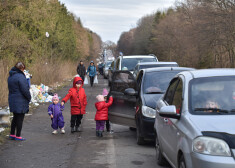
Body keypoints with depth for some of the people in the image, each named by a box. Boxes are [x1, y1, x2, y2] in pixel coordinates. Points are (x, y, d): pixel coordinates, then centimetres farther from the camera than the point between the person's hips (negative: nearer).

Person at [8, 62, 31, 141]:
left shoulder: (10, 76, 10)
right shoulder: (20, 76, -19)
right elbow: (25, 90, -19)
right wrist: (29, 98, -4)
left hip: (12, 100, 8)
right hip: (20, 101, -8)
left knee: (15, 117, 19)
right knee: (20, 118, 2)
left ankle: (12, 134, 24)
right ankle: (18, 136, 7)